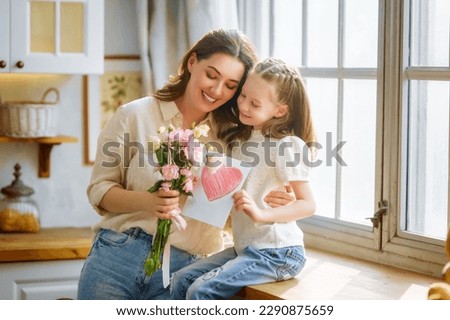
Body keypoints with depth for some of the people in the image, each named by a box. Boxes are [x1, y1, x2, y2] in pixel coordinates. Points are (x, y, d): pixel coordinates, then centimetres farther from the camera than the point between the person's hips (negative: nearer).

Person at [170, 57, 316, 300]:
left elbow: (308, 204, -17)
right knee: (181, 281, -2)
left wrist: (261, 214, -31)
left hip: (277, 254, -9)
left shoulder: (286, 145, -14)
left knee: (201, 292, -20)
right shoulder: (242, 140, 11)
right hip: (245, 247, 9)